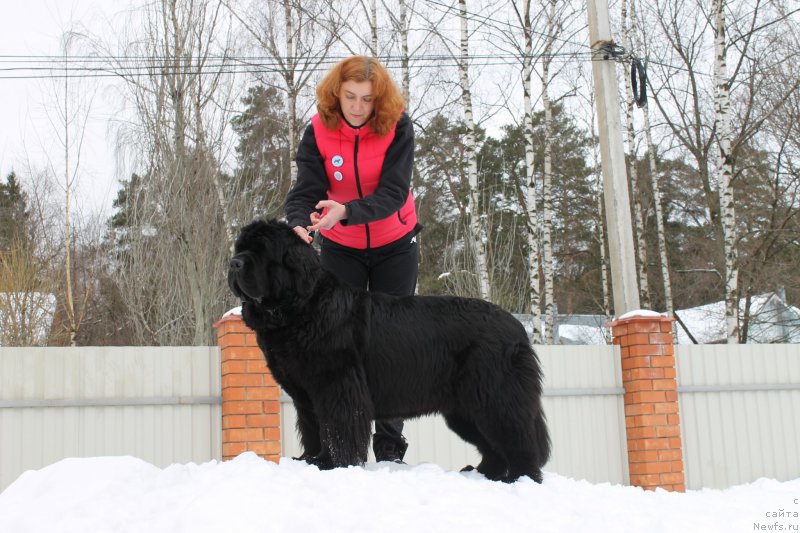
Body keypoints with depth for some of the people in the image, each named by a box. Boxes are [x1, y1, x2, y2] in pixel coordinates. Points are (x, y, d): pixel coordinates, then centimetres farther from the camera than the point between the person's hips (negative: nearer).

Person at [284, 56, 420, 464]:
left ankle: (389, 447, 7)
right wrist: (299, 224, -44)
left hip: (394, 246, -1)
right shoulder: (318, 131, -15)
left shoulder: (397, 127, -18)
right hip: (340, 248, 1)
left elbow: (393, 193, -26)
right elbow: (306, 191, -21)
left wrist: (345, 211, -43)